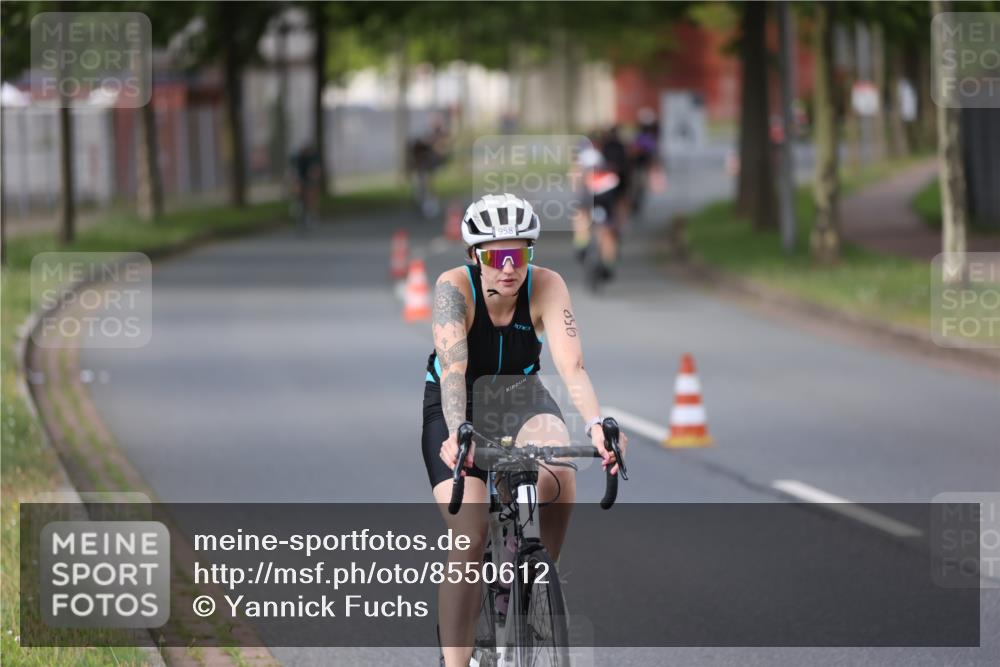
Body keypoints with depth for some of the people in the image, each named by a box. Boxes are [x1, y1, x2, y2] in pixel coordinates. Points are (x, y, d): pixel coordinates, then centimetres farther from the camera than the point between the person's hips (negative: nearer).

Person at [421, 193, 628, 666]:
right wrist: (458, 433, -55)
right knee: (469, 537, -17)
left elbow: (571, 364, -31)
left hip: (521, 397, 1)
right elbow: (452, 366, -38)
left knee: (558, 479, -32)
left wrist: (597, 426, -49)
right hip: (457, 407, -1)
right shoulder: (455, 287, -25)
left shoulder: (546, 286, -21)